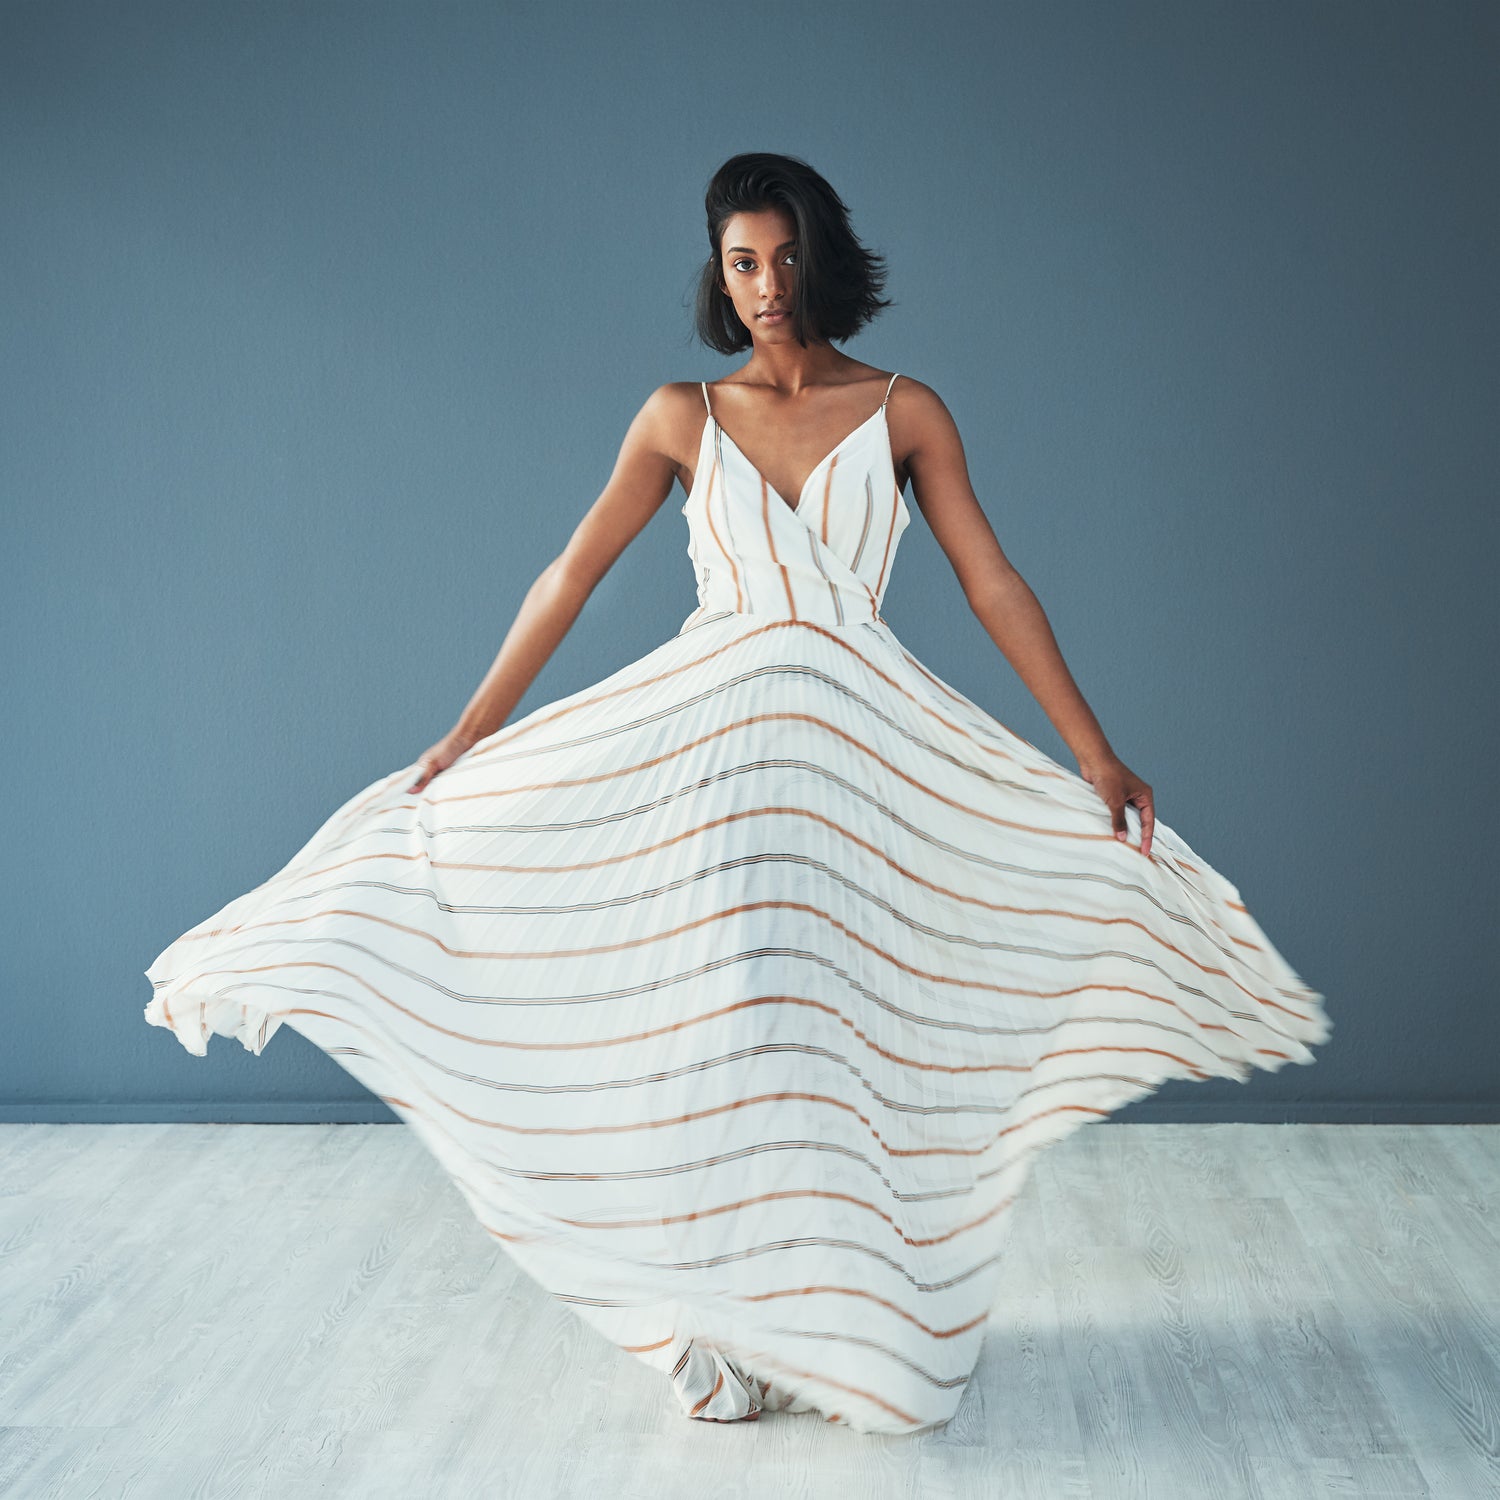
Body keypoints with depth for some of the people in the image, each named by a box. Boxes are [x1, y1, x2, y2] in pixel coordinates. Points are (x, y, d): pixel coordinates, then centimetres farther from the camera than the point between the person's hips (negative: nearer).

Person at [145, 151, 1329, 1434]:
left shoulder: (904, 411, 5)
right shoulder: (682, 416, 6)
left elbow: (993, 584, 2)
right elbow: (573, 574, 6)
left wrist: (1094, 754, -2)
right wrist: (467, 737, 3)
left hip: (863, 747, 0)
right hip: (708, 738, 0)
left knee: (848, 1032, 2)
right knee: (713, 1032, 2)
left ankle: (852, 1327, 17)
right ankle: (733, 1338, 15)